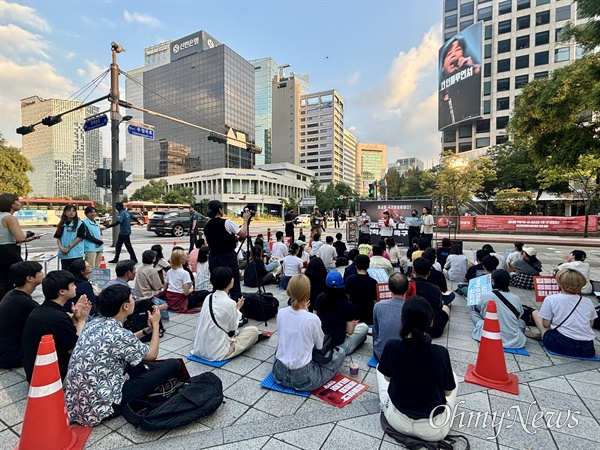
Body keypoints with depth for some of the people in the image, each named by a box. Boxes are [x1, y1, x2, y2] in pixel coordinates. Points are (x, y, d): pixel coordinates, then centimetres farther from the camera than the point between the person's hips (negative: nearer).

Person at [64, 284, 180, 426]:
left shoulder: (94, 323, 1)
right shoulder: (118, 334, -23)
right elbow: (152, 355, -4)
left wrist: (147, 330, 15)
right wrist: (155, 324, 7)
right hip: (101, 404, -9)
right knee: (173, 364, -8)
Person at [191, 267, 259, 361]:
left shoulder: (208, 298, 2)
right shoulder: (230, 303, -18)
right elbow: (232, 331, -5)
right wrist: (238, 309, 5)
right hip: (217, 353, -8)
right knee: (253, 330, 4)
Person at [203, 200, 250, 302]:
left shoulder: (206, 227, 5)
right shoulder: (227, 222, -13)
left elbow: (210, 243, 13)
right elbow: (243, 234, -8)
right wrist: (245, 220, 5)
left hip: (213, 259, 6)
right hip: (228, 258, -6)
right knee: (235, 289, 0)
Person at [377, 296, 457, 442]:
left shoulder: (391, 346, -19)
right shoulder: (441, 353, -21)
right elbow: (448, 392, -4)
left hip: (398, 422, 0)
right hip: (435, 430, 0)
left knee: (380, 368, 22)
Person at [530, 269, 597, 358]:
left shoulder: (551, 299, -6)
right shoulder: (588, 302, 6)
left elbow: (546, 324, -1)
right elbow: (590, 324, 17)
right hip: (587, 349, 4)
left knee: (535, 312, 16)